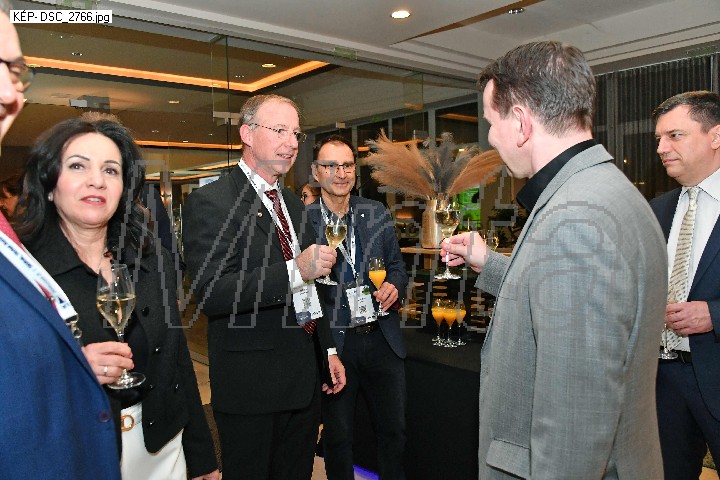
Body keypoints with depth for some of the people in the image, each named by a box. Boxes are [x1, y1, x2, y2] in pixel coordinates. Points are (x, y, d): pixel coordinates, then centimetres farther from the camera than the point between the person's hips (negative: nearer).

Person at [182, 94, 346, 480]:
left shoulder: (292, 202, 12)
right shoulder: (210, 202, -13)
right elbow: (211, 294, -23)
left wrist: (328, 350, 16)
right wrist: (295, 270, -28)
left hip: (304, 376, 7)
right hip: (251, 382, -7)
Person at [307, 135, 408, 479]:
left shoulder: (376, 213, 5)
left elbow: (396, 263, 12)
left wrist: (394, 285, -8)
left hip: (381, 339, 3)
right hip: (333, 344, -3)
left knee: (394, 429, 17)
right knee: (337, 435, 15)